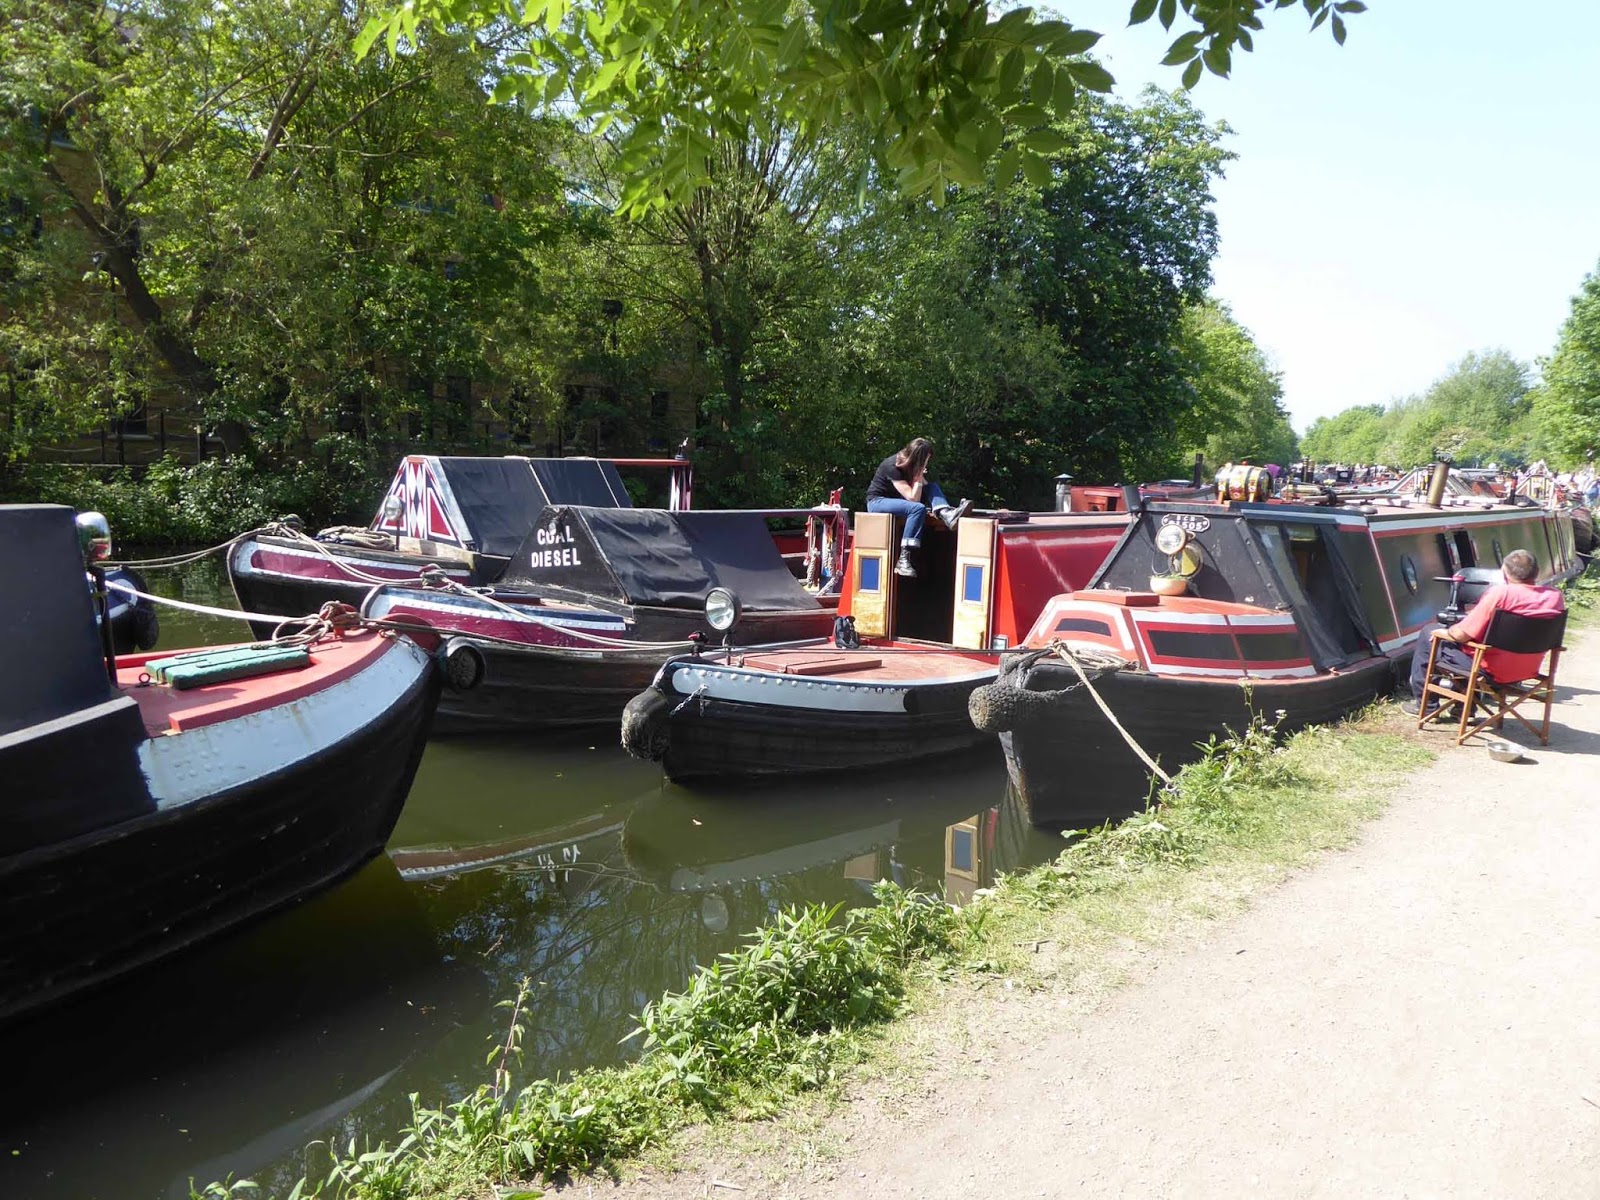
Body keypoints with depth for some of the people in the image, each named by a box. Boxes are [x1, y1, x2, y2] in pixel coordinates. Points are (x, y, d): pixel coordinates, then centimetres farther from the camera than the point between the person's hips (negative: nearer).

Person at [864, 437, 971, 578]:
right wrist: (919, 475, -24)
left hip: (895, 499, 8)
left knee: (932, 487, -7)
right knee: (918, 508, -33)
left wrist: (920, 475, -16)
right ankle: (903, 560, -37)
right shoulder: (893, 467, -25)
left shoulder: (911, 465, 0)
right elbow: (913, 498, -27)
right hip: (877, 502, -8)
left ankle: (947, 514, -33)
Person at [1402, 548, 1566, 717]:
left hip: (1491, 671, -7)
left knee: (1428, 633, 12)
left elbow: (1462, 634, -21)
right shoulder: (1555, 596, -7)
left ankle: (1424, 702, 21)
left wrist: (1443, 632, 0)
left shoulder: (1500, 593, -25)